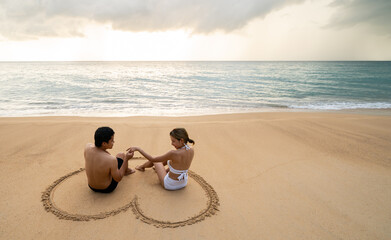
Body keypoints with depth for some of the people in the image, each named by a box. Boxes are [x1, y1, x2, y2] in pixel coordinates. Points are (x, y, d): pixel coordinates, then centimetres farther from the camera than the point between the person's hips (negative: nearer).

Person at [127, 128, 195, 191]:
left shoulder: (174, 153, -32)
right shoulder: (191, 151, -13)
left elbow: (152, 159, -20)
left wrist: (137, 149, -12)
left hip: (170, 185, -5)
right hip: (183, 183, 5)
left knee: (156, 161, 19)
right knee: (167, 159, 25)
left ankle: (142, 166, 53)